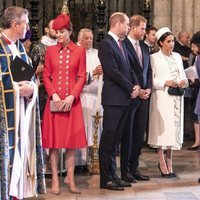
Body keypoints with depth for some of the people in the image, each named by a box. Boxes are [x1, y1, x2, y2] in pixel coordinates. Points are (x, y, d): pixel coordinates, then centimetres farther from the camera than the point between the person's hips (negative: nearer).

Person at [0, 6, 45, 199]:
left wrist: (30, 87, -4)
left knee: (20, 152, 7)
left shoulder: (19, 46, 15)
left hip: (21, 112, 7)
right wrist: (16, 88, -15)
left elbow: (29, 76, 17)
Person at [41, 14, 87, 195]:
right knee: (54, 140, 1)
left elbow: (82, 77, 1)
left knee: (72, 140, 3)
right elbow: (46, 76, 5)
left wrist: (72, 96, -12)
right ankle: (55, 179, 7)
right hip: (54, 101, 1)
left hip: (72, 101, 0)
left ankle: (70, 178, 11)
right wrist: (54, 95, -10)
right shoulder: (50, 51, 6)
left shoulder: (79, 51, 4)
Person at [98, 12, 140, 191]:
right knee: (108, 139, -3)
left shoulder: (121, 44, 17)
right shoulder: (106, 44, -11)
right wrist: (131, 88, -10)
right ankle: (106, 179, 2)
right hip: (113, 98, -9)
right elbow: (113, 72, -17)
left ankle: (113, 175, 17)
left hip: (125, 98, 9)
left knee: (116, 139, 11)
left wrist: (136, 85, 1)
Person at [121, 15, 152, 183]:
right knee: (128, 135, 1)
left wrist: (148, 89, 2)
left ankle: (134, 169, 17)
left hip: (143, 96, 7)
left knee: (140, 135, 9)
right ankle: (125, 171, 10)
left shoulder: (145, 47, 15)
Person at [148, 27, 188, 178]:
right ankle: (163, 164, 5)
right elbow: (150, 79, -6)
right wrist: (165, 82, -17)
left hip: (176, 98, 5)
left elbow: (183, 75, 16)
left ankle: (169, 164, 13)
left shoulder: (177, 56, 14)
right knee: (162, 129, -4)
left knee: (173, 129, 5)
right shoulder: (154, 58, -2)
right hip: (162, 98, -5)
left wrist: (184, 82, -6)